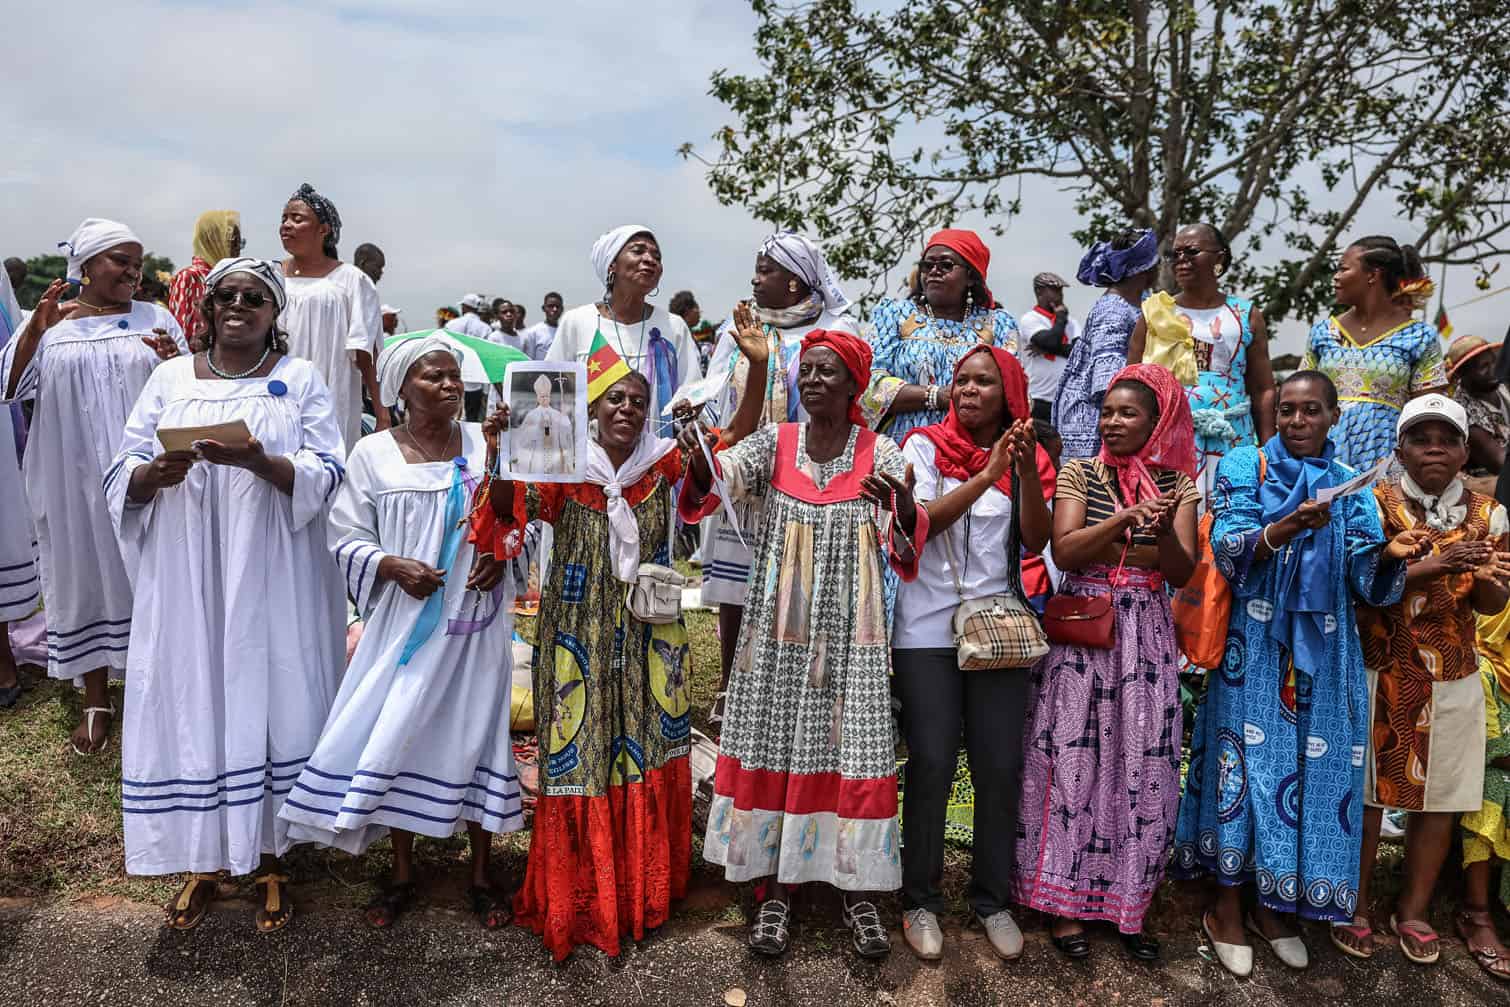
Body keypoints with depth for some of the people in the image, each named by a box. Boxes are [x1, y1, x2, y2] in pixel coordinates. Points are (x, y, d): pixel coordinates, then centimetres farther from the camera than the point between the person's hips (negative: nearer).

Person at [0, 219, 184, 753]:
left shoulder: (155, 319, 4)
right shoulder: (48, 323, 4)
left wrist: (175, 362, -18)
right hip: (75, 478, 0)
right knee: (84, 574, 8)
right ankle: (96, 698, 19)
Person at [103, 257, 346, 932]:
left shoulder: (300, 380, 4)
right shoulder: (170, 379, 10)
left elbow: (326, 475, -7)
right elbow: (120, 479, 6)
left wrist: (258, 460, -25)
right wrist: (155, 474, -17)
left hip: (272, 582, -2)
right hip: (186, 583, 2)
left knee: (271, 704, 3)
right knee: (192, 704, 5)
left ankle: (270, 860, 19)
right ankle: (202, 861, 22)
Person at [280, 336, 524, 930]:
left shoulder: (485, 445, 0)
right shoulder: (373, 453, -2)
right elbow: (347, 539, 0)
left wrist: (501, 556, -13)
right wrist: (392, 566, -17)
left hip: (474, 618, 0)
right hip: (405, 619, 0)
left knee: (476, 731, 7)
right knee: (394, 735, 6)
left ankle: (481, 876, 25)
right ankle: (402, 875, 28)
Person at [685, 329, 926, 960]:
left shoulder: (880, 453, 0)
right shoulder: (774, 442, 3)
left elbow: (907, 544, -10)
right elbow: (717, 477, -15)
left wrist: (905, 508, -32)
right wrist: (696, 450, -36)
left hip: (851, 629, -1)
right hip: (780, 625, 1)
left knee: (852, 744, 3)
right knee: (774, 743, 5)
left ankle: (857, 891, 20)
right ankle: (774, 890, 21)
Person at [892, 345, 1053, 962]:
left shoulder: (1025, 457, 8)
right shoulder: (926, 445, 2)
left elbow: (1036, 542, -4)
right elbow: (920, 522, -12)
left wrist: (1027, 472, -17)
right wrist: (986, 476, -19)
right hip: (928, 627, -2)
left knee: (1000, 766, 4)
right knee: (930, 764, -1)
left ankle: (992, 899, 22)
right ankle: (920, 900, 16)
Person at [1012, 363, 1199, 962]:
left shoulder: (1177, 485, 7)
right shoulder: (1080, 474, 2)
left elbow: (1182, 573, -3)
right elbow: (1064, 552, -11)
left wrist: (1165, 531, -22)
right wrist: (1126, 517, -22)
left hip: (1146, 636, 2)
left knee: (1142, 767, 4)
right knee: (1072, 761, 0)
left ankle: (1126, 901, 19)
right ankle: (1064, 900, 12)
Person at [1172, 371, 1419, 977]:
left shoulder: (1350, 487, 10)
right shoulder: (1244, 466, 2)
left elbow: (1367, 584, 3)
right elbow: (1229, 552, -10)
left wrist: (1390, 554, -19)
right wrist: (1288, 527, -27)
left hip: (1322, 654, 3)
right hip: (1256, 649, -3)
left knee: (1315, 768, 5)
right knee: (1249, 762, -2)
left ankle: (1271, 904, 22)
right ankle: (1226, 907, 14)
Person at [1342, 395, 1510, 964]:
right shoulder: (1375, 505, -5)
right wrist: (1431, 567, -28)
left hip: (1454, 679, 3)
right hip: (1380, 676, -3)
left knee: (1442, 797, 8)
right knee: (1366, 791, 3)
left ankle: (1413, 910, 26)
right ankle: (1355, 906, 20)